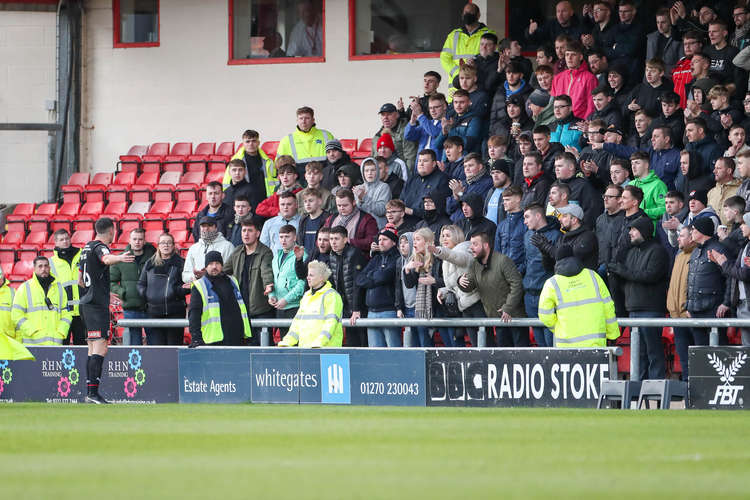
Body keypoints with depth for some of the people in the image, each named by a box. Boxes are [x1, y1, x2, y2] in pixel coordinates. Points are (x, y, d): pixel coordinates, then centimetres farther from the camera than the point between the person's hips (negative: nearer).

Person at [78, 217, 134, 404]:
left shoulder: (86, 248, 18)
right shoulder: (99, 247, -10)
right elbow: (106, 259, -36)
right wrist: (119, 258, -57)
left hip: (87, 303, 10)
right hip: (98, 304, -10)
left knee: (93, 349, 14)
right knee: (100, 347, -16)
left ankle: (90, 392, 16)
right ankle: (93, 392, -25)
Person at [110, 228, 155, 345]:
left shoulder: (152, 257, 4)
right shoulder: (120, 260, 5)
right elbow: (111, 282, 9)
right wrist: (122, 293, -7)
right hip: (131, 308, 0)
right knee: (133, 343, 0)